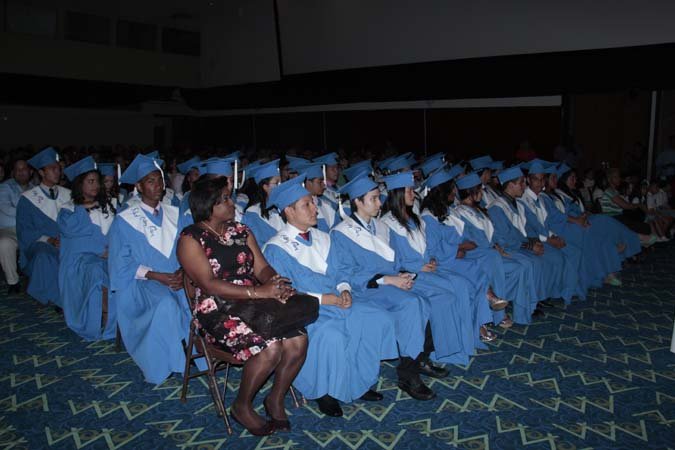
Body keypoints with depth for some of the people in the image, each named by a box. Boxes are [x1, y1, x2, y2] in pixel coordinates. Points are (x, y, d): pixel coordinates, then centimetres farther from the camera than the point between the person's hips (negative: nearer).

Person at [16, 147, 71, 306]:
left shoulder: (68, 195, 12)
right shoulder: (28, 198, 3)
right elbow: (24, 231, 0)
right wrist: (48, 240, -16)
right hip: (40, 244, -2)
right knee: (45, 257, -37)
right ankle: (59, 299, -19)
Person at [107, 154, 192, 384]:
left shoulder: (174, 214, 11)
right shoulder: (124, 221, 0)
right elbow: (121, 264, -4)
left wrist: (183, 272, -13)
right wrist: (157, 276, -17)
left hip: (176, 279, 4)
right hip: (140, 284, -3)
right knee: (165, 303, -35)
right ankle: (161, 365, -17)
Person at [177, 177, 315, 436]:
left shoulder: (241, 231, 14)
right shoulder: (191, 239, -4)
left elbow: (262, 268, 8)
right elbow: (208, 284, -15)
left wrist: (276, 282, -17)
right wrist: (257, 292, -25)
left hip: (254, 304, 6)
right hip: (217, 311, -5)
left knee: (298, 339, -18)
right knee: (270, 348, -27)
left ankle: (276, 399, 6)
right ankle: (242, 407, 0)